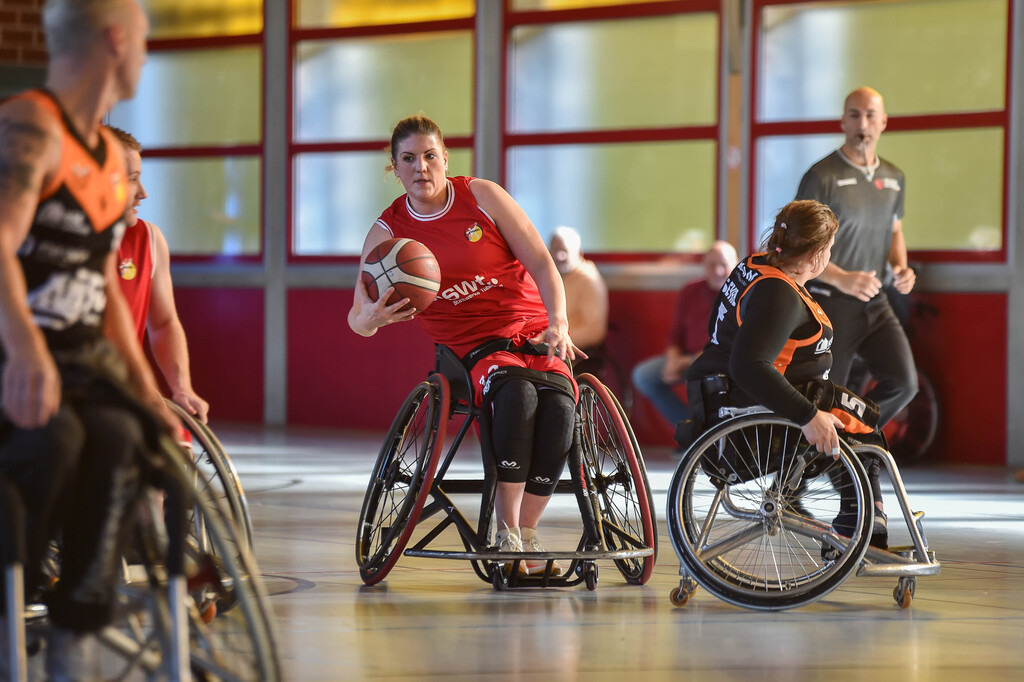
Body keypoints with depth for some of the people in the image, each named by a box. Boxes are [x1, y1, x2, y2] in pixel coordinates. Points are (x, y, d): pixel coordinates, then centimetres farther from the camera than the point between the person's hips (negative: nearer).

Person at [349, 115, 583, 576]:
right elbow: (357, 318, 2)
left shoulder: (482, 196, 3)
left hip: (534, 333, 1)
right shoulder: (387, 233, 3)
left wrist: (558, 323, -16)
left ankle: (526, 533, -21)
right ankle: (505, 530, -31)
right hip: (473, 347, -1)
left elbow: (541, 263, 2)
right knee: (516, 391, -37)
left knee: (559, 405, -32)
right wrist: (371, 318, -25)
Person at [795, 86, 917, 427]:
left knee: (903, 381, -9)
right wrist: (841, 279, -26)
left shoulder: (893, 178, 10)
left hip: (876, 305, 5)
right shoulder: (822, 176, -10)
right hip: (831, 306, -5)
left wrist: (901, 268, 1)